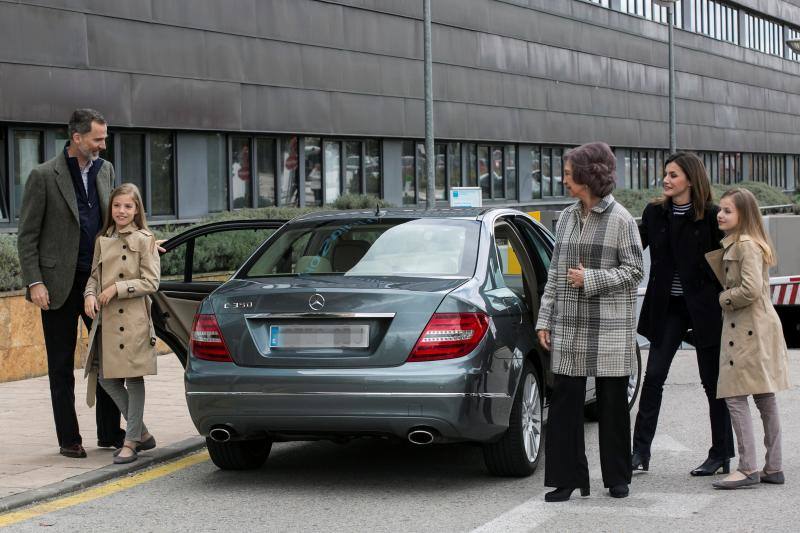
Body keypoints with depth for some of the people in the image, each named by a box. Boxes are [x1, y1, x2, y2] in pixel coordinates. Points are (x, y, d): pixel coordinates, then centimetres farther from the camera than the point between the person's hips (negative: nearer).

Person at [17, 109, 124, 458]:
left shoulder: (105, 170, 8)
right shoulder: (44, 176, -8)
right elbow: (26, 236, -7)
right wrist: (34, 282, -13)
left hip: (99, 281, 5)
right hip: (61, 285, -5)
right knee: (61, 367, 4)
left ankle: (110, 432, 16)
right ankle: (68, 439, 11)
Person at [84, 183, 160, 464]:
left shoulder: (144, 240, -3)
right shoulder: (102, 241, 13)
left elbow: (150, 282, -7)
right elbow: (94, 275, 17)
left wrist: (117, 288, -13)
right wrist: (90, 295, -3)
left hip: (134, 319, -6)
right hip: (106, 318, 6)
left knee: (133, 378, -4)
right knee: (107, 378, 5)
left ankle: (131, 442, 2)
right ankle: (142, 433, 18)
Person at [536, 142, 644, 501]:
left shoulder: (620, 220, -5)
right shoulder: (566, 218, 11)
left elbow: (634, 270, -5)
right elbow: (554, 273, 13)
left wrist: (591, 279, -14)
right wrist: (545, 320, 9)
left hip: (610, 329, -5)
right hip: (569, 327, 5)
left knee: (612, 403, 4)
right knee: (564, 401, 0)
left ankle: (618, 478, 15)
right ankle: (567, 477, 6)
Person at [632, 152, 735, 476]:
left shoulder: (710, 216, -7)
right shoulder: (655, 213, 4)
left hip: (703, 307, -3)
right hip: (667, 307, 4)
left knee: (713, 382, 5)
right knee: (653, 377, -1)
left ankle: (721, 454, 15)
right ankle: (641, 452, 3)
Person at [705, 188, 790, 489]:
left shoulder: (746, 244, -14)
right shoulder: (733, 244, 17)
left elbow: (751, 289, -23)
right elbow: (726, 279, 15)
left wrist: (724, 299, -8)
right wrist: (711, 249, 9)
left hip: (748, 330, -10)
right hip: (758, 328, 10)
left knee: (736, 397, -10)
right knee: (765, 399, 10)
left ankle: (748, 469, -11)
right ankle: (773, 468, 14)